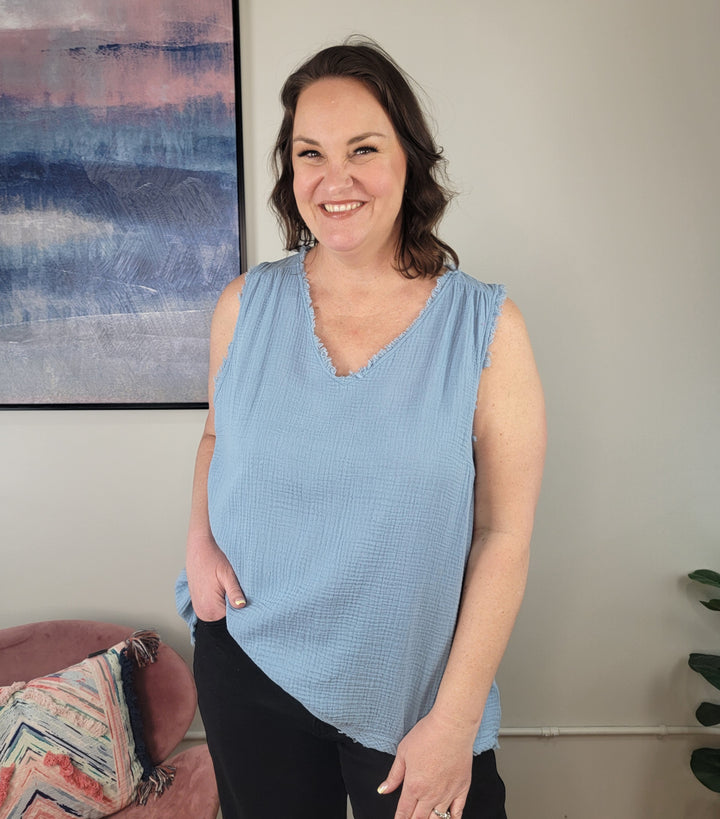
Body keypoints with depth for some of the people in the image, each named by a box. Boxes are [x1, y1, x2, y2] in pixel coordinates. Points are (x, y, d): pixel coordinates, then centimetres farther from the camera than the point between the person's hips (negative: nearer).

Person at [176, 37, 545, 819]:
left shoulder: (487, 328, -13)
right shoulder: (245, 305, -5)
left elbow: (504, 535, -12)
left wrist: (455, 720, -11)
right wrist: (199, 538, -6)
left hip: (411, 692, -2)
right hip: (248, 664, 3)